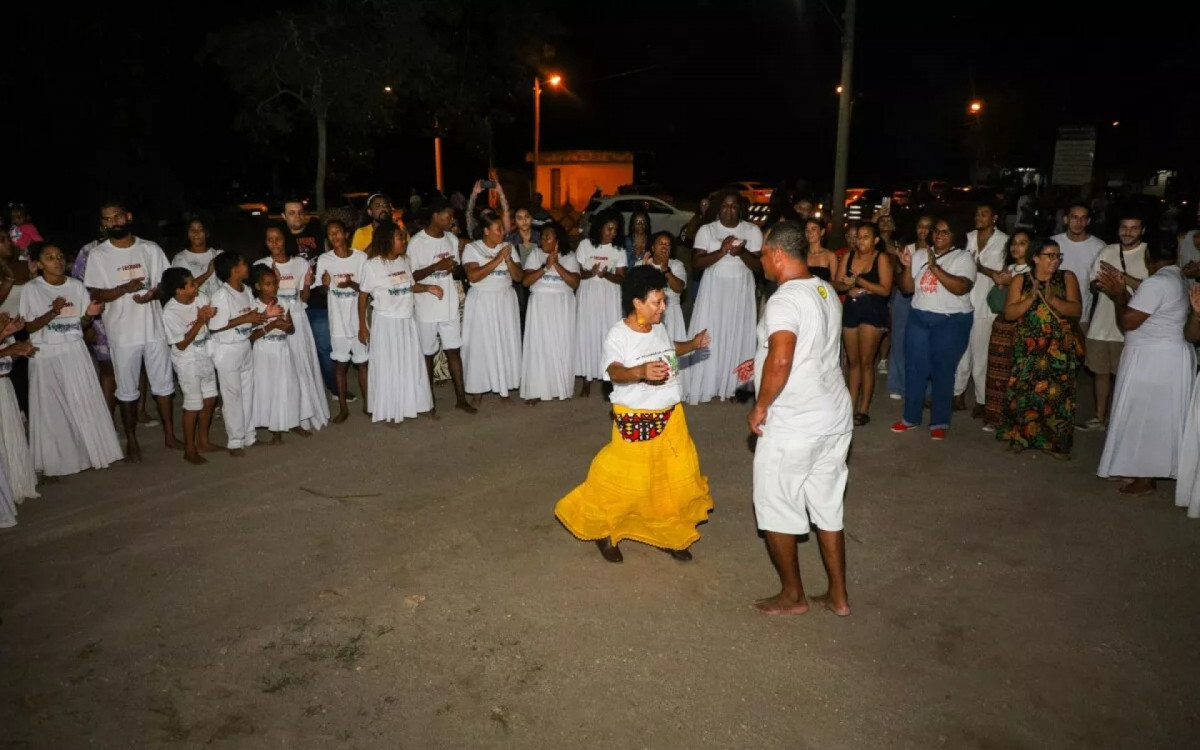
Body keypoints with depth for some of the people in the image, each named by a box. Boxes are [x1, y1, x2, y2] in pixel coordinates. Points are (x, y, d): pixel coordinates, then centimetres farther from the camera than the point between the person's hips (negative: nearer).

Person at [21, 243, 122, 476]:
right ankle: (58, 459, 17)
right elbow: (28, 327, -8)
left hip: (74, 352, 2)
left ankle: (93, 451, 19)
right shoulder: (32, 289, -6)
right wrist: (52, 312, -22)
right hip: (46, 355, -2)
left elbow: (83, 324, 7)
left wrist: (89, 314, -15)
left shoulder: (77, 286, 1)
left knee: (85, 404, 5)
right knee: (52, 409, 5)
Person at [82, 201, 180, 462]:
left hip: (154, 328, 2)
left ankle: (169, 435, 23)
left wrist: (153, 294, -17)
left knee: (163, 384, 10)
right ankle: (131, 441, 20)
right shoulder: (98, 255, -2)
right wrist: (124, 288, -22)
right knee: (127, 390, 8)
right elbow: (96, 295, -4)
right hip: (122, 333, -1)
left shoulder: (151, 249, 3)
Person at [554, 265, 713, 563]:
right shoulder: (618, 334, -19)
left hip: (670, 416, 7)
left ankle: (667, 535, 33)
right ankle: (601, 529, 27)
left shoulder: (659, 327, 2)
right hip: (634, 420, -7)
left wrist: (693, 344, 9)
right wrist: (640, 371, -53)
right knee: (625, 481, 1)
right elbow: (614, 371, -35)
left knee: (677, 478, 13)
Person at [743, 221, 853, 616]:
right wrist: (762, 363, 20)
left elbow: (781, 363, -30)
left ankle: (792, 596, 23)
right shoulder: (826, 291, 9)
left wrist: (760, 407, -17)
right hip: (835, 415, 9)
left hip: (793, 424, -8)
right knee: (827, 507, 18)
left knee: (776, 508, 9)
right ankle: (837, 595, 28)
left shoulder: (784, 300, -19)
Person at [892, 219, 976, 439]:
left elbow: (961, 287, -20)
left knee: (942, 372, 3)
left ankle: (939, 422, 15)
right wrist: (907, 265, -10)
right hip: (918, 319, 4)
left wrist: (935, 268, -25)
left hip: (951, 322, -4)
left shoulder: (964, 257, -5)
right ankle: (911, 417, 19)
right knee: (914, 368, 7)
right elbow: (907, 287, 6)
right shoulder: (919, 255, 9)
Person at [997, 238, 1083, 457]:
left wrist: (1052, 299, -19)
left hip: (1058, 349, 0)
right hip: (1027, 348, 0)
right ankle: (1019, 437, 14)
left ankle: (1055, 442, 8)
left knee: (1055, 394, -2)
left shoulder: (1067, 278, 4)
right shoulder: (1020, 280, 4)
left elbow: (1076, 310, -6)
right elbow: (1008, 313, -3)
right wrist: (1031, 299, -15)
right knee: (1023, 392, 0)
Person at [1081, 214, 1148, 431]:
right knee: (1101, 372, 12)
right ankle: (1100, 418, 25)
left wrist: (1122, 276, -24)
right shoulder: (1107, 252, 10)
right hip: (1102, 324, 4)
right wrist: (1099, 283, -10)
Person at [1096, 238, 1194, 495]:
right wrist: (1123, 290, 10)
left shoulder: (1157, 282, -21)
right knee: (1155, 418, 16)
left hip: (1153, 360, -10)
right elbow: (1143, 311, 14)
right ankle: (1143, 470, 26)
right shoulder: (1177, 279, 12)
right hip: (1167, 356, 10)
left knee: (1145, 417, -2)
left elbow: (1127, 321, -19)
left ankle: (1146, 480, 5)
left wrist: (1118, 295, -5)